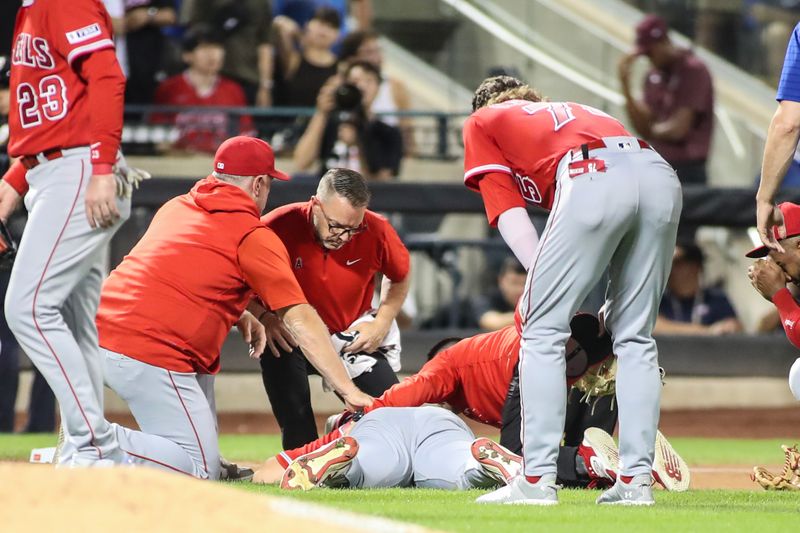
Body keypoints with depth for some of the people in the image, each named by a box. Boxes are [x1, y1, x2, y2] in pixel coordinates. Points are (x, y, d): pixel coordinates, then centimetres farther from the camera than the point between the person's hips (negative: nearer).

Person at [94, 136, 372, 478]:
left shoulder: (176, 207, 18)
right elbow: (300, 319, -4)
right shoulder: (255, 238, -2)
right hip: (150, 355, -8)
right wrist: (348, 392, -3)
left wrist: (241, 317, 21)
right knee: (201, 469, -7)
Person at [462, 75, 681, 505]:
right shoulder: (570, 111, 42)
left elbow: (509, 213, 14)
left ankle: (538, 479, -2)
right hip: (662, 176, 6)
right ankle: (636, 480, 8)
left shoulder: (482, 123, 28)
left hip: (594, 177, -5)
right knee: (635, 336, 14)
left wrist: (540, 281, 6)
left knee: (542, 329, 3)